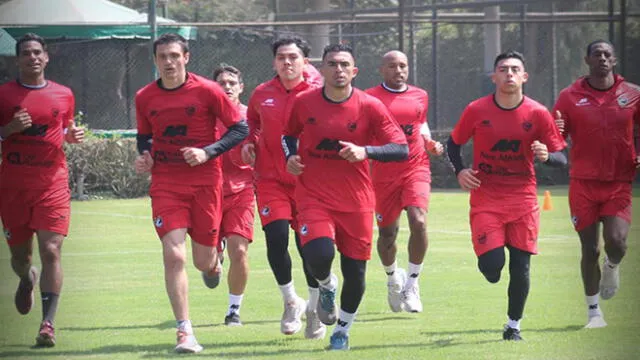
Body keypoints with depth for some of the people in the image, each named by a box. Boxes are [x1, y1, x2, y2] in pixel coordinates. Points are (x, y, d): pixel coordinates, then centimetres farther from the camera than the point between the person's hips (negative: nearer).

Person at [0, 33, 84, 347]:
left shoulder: (63, 95, 8)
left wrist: (72, 135, 0)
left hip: (53, 184, 0)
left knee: (51, 251, -13)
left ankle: (48, 323, -15)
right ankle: (26, 280, 48)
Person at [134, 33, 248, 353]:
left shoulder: (207, 91, -7)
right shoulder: (145, 98, 3)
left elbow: (240, 129, -4)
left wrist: (208, 152, -16)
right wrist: (144, 157, -2)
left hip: (204, 182, -1)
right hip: (165, 184, 1)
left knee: (203, 261, 5)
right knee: (173, 256, -13)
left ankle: (213, 261, 46)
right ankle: (185, 333, -9)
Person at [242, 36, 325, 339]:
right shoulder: (262, 94, 6)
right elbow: (251, 122, 25)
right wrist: (249, 143, 6)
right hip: (271, 179, 2)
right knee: (276, 239, -12)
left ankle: (315, 308, 21)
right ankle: (290, 302, 10)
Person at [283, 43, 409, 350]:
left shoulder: (370, 107, -7)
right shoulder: (303, 103, -1)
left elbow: (402, 149, -8)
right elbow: (289, 134, 19)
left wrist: (365, 151, -23)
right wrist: (290, 157, -2)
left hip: (356, 203, 0)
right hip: (314, 197, 0)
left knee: (355, 271, 5)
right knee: (319, 255, -24)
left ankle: (343, 329, 29)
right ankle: (327, 287, 13)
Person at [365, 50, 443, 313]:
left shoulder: (420, 96, 10)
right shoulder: (369, 98, -2)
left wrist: (430, 143, 8)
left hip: (416, 168, 1)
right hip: (384, 171, -1)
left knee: (419, 221, -19)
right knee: (387, 232, 6)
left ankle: (412, 282, -4)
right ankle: (392, 276, 37)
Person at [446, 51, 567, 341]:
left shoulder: (538, 114, -3)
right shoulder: (476, 110, -4)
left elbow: (561, 159, 1)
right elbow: (454, 143, 11)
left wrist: (546, 156, -21)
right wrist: (459, 171, -7)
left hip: (523, 199, 1)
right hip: (485, 199, -1)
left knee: (520, 268, 1)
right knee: (491, 263, -14)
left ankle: (513, 325, 19)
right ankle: (492, 269, 24)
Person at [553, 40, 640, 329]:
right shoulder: (570, 96, 1)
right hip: (583, 183, 0)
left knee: (616, 241, -17)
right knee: (590, 249, 1)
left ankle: (612, 266, 21)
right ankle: (593, 310, 17)